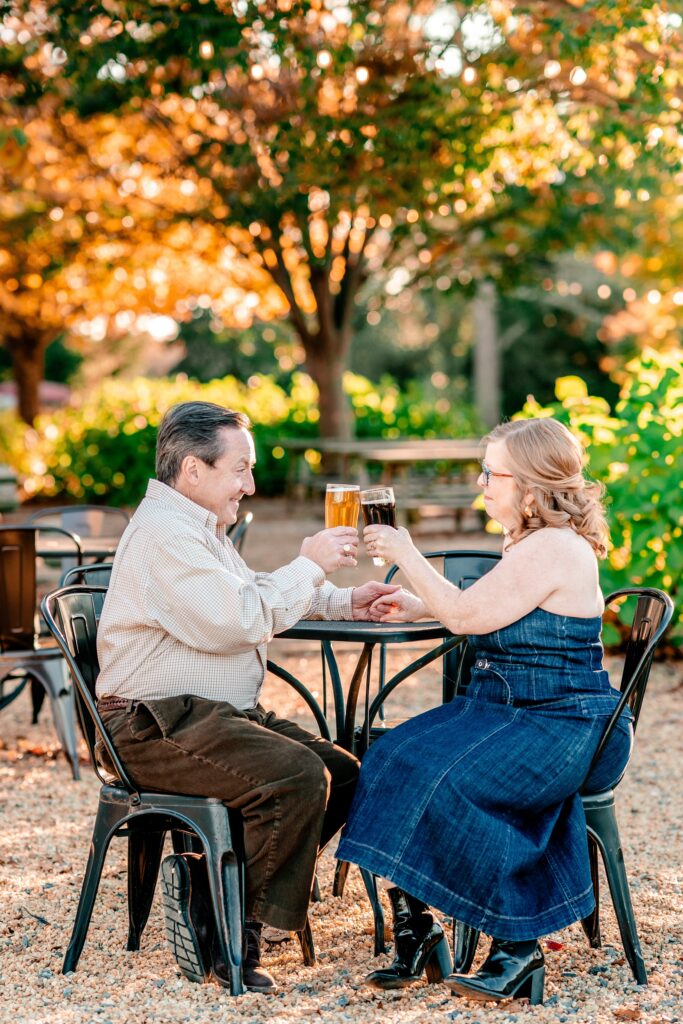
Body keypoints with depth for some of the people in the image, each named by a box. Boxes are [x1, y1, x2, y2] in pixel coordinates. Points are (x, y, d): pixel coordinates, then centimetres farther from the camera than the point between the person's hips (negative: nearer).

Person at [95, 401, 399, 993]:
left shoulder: (200, 528, 21)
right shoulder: (163, 534, -15)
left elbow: (256, 593, 35)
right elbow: (236, 620, -24)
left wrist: (344, 602, 21)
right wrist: (309, 564, -12)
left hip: (214, 716, 11)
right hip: (159, 727, -11)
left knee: (344, 773, -1)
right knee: (298, 777, -29)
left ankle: (205, 880, -3)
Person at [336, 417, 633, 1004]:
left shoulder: (553, 549, -18)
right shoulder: (534, 542, 15)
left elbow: (467, 614, -19)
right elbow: (487, 613, 27)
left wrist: (406, 555, -9)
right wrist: (418, 607, 15)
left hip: (561, 730, -10)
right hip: (513, 713, 10)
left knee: (440, 779, -26)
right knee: (396, 764, -7)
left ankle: (518, 949, -14)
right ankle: (416, 935, -7)